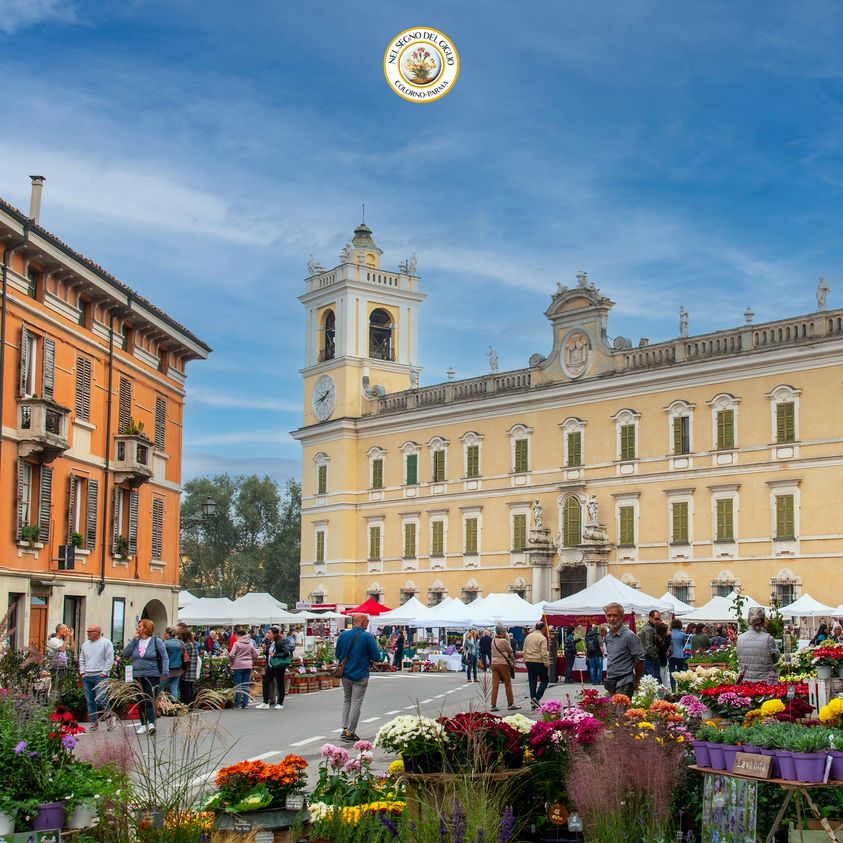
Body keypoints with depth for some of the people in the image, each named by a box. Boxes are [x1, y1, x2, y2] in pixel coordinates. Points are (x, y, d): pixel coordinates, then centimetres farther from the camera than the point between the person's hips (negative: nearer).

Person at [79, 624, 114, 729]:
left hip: (100, 676, -6)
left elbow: (110, 659, -6)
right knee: (90, 702, 5)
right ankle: (94, 724, 11)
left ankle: (110, 718, 4)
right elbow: (81, 660, 23)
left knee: (101, 699, -15)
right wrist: (82, 672, 10)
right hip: (87, 677, 6)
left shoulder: (106, 643, -1)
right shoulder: (85, 645, 17)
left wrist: (104, 672, -12)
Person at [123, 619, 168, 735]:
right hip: (137, 676, 5)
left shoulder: (156, 641, -3)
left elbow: (164, 657, -4)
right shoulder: (136, 641, 10)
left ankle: (151, 723, -21)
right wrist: (134, 639, -3)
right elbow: (125, 654, 1)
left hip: (152, 676, -5)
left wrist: (165, 672, -14)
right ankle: (143, 725, 18)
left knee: (150, 701, -14)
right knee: (141, 702, 10)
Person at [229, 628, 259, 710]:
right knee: (246, 685, 8)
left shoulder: (237, 643, -7)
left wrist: (231, 662, 3)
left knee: (238, 685, 2)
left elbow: (231, 655, -14)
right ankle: (245, 703, 9)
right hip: (248, 666, 4)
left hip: (238, 666, -4)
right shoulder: (251, 643, 8)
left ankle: (238, 703, 2)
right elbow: (255, 654, 10)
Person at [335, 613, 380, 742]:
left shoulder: (343, 635, 0)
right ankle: (350, 733, 4)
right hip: (360, 675, -5)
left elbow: (337, 654, 8)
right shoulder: (368, 637, -14)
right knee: (356, 703, 3)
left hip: (345, 674, 5)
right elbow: (376, 657, -12)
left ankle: (345, 729, 15)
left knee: (347, 701, 19)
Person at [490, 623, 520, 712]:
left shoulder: (493, 640, 8)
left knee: (495, 684, 3)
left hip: (494, 663, 6)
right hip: (503, 664, -6)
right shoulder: (504, 641, -12)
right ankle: (510, 704, 12)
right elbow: (510, 651, -4)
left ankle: (493, 705, 0)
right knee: (508, 684, 6)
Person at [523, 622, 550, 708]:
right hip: (539, 662, -6)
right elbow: (544, 653, -16)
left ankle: (533, 700, 10)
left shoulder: (528, 637, 9)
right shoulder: (542, 638, -12)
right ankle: (536, 698, -10)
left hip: (529, 662, 6)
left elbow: (524, 651, 15)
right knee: (544, 681, 5)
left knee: (532, 682, 10)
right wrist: (547, 664, -10)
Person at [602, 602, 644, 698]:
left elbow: (639, 660, -10)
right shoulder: (608, 636, 12)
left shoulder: (629, 636, -13)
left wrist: (636, 682, -3)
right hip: (610, 683, 8)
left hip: (623, 684, -8)